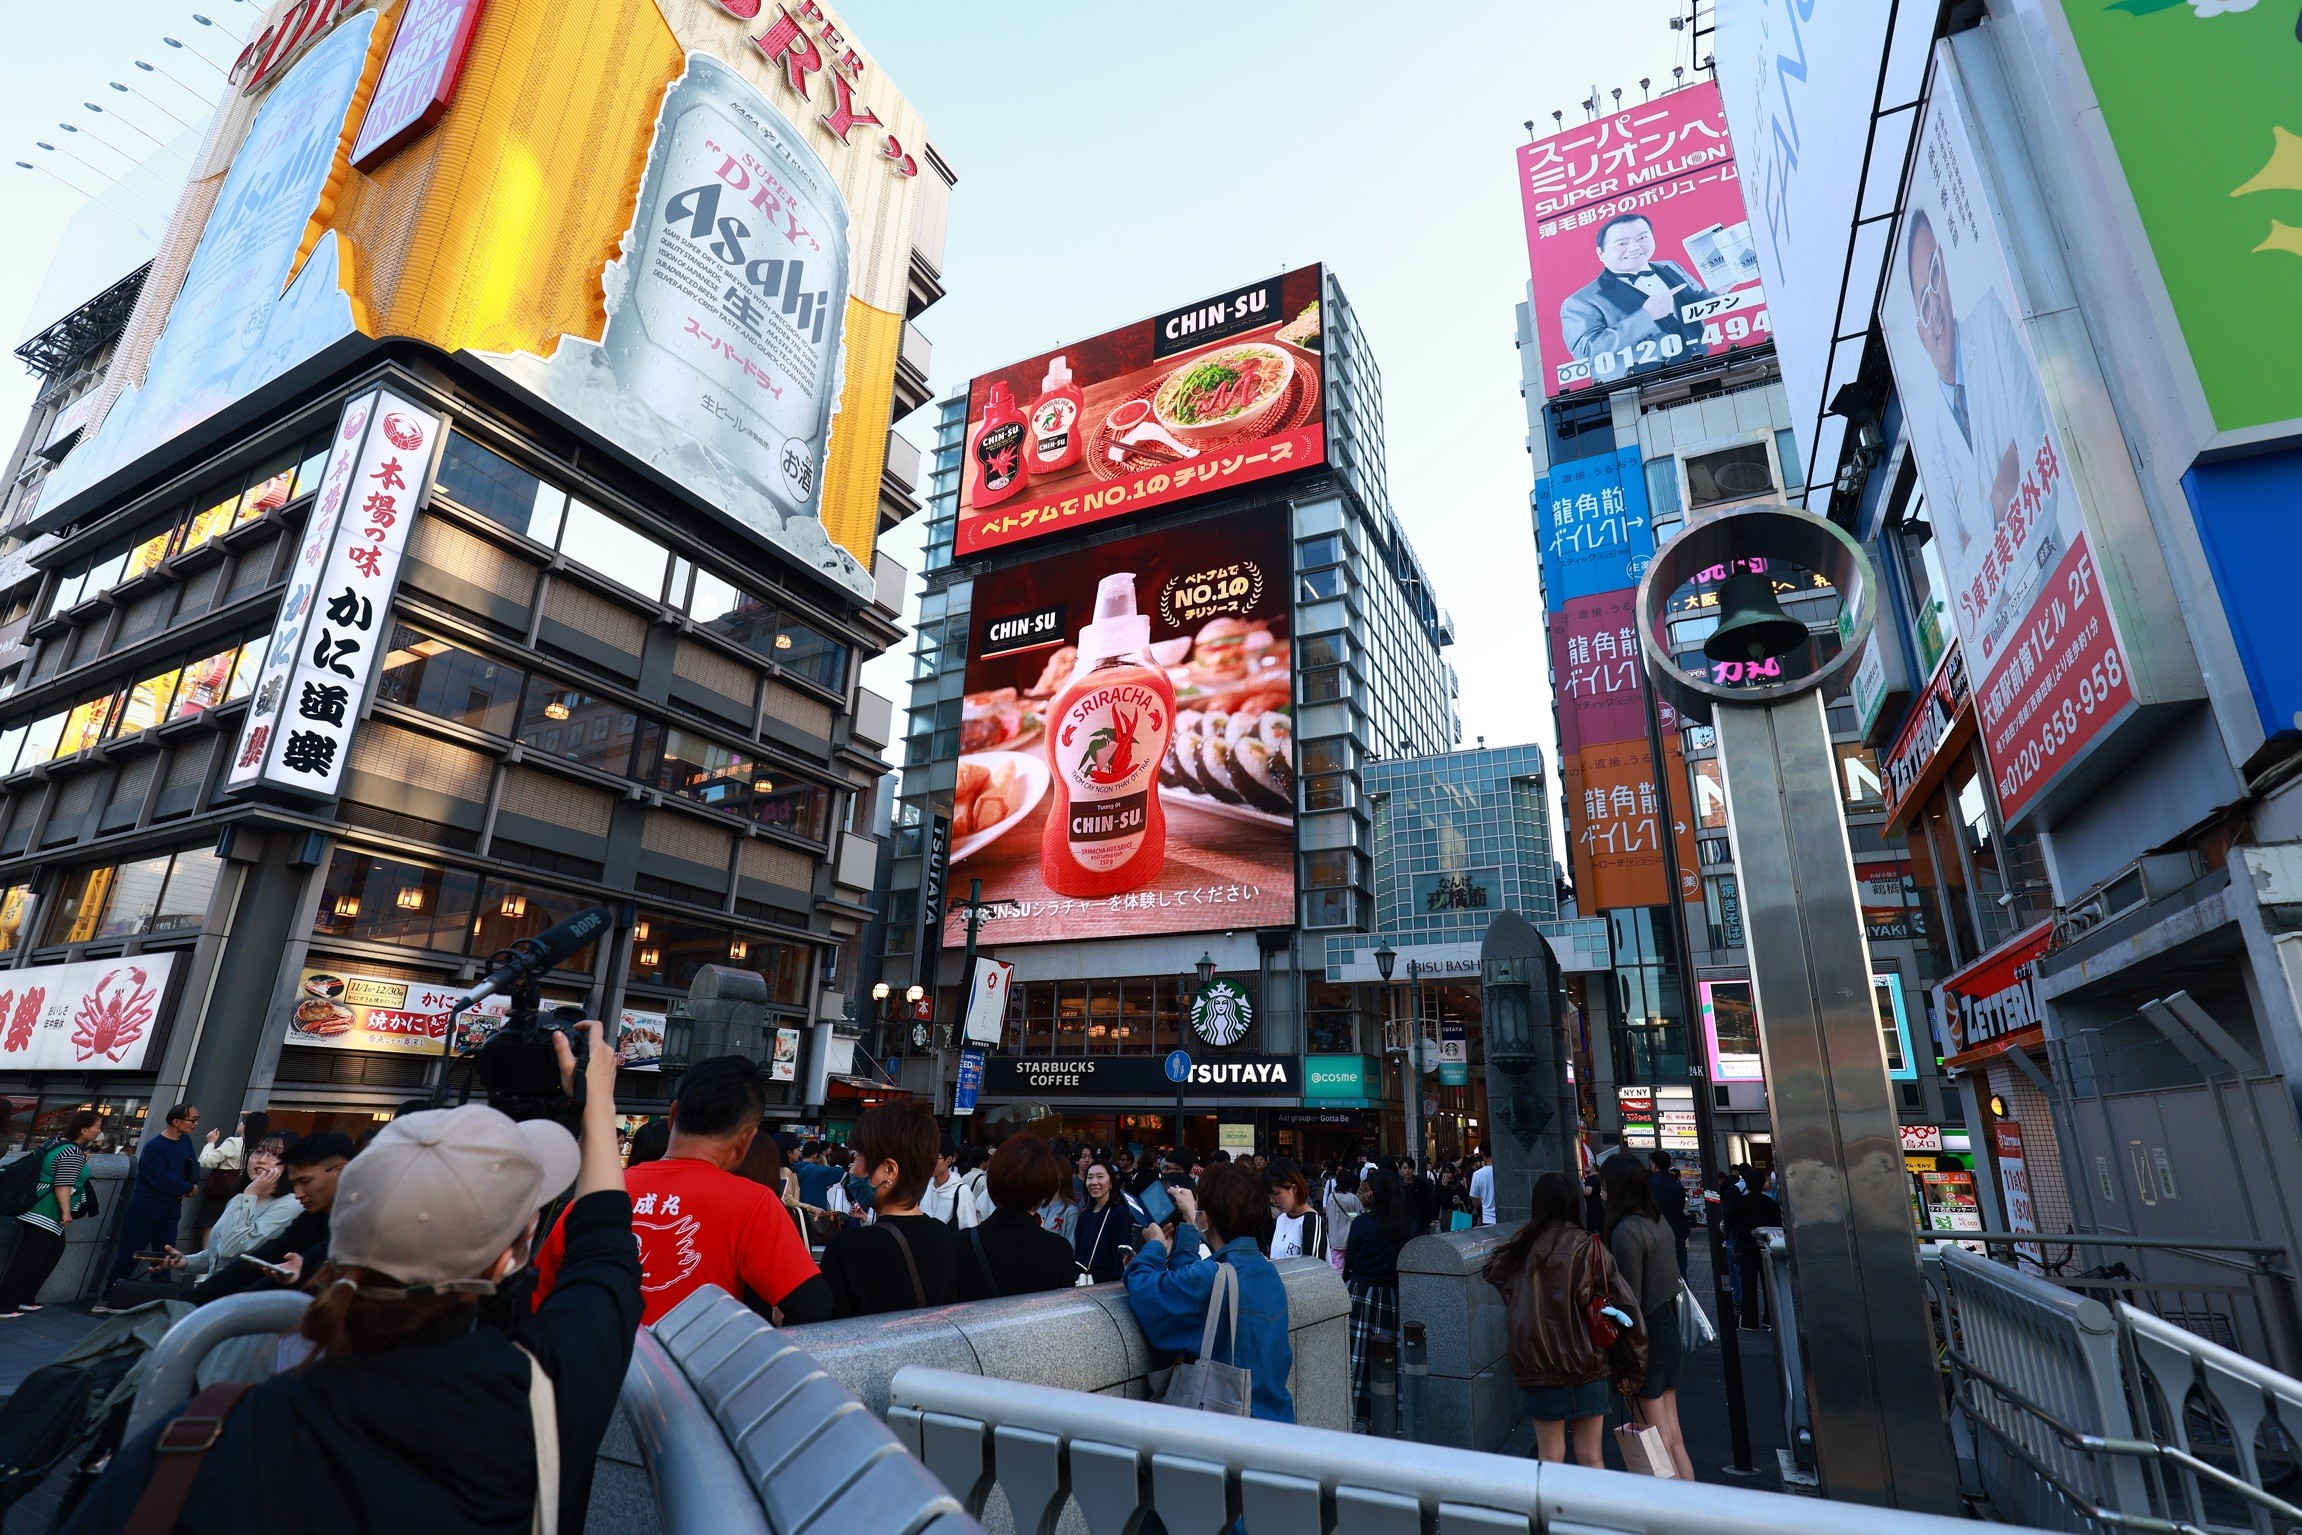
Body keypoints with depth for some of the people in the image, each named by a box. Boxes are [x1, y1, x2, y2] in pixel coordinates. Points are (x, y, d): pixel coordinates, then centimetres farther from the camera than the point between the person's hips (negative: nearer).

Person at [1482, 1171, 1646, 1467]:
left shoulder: (1521, 1245, -4)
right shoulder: (1587, 1247, -8)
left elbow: (1493, 1273, 9)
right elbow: (1626, 1308, -9)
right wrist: (1631, 1368, -1)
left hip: (1534, 1362, 1)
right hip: (1585, 1363, -1)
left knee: (1549, 1458, 14)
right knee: (1591, 1460, 12)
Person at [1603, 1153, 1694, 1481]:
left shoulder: (1626, 1231, -21)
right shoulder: (1658, 1222, 5)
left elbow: (1630, 1299, -20)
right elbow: (1671, 1278, 13)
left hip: (1645, 1335, -8)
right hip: (1669, 1329, 8)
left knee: (1658, 1445, 5)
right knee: (1675, 1438, 16)